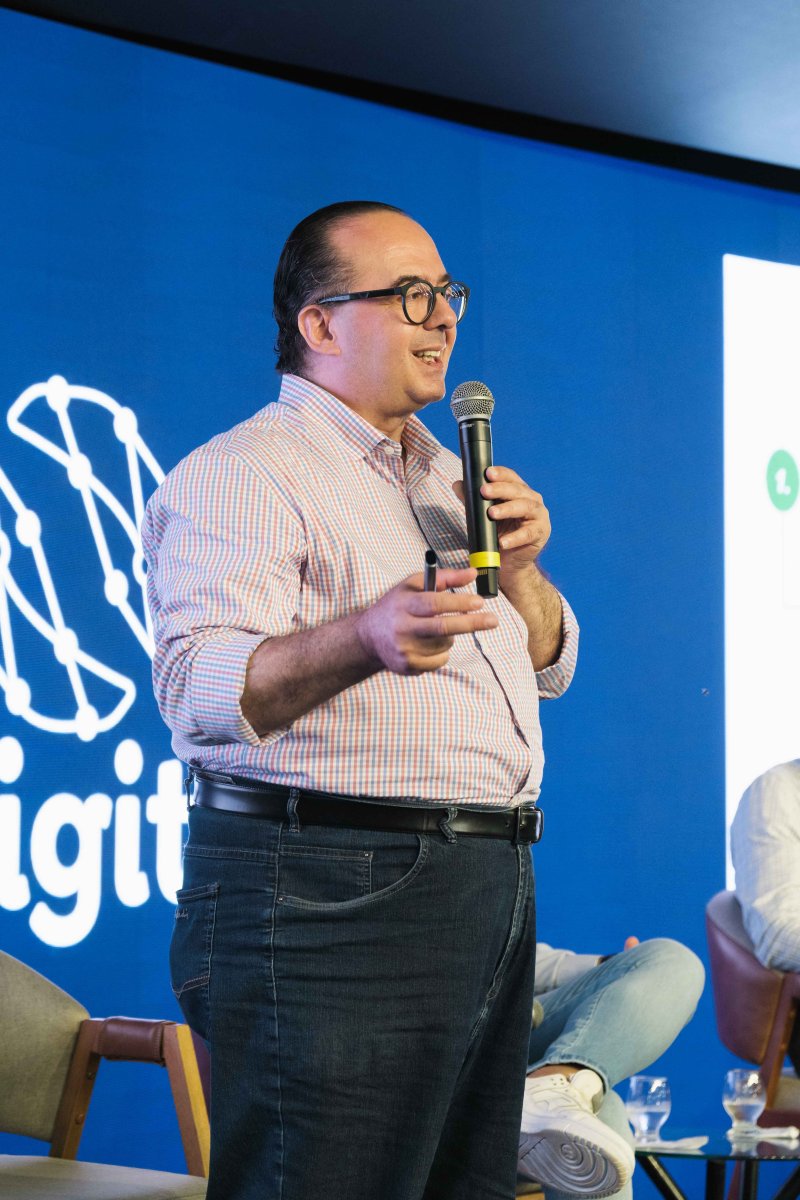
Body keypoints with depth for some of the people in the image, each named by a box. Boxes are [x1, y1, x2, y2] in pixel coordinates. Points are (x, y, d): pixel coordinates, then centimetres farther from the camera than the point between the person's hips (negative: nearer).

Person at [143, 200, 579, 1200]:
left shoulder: (449, 476, 22)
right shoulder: (238, 476, -7)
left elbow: (548, 668, 26)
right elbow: (200, 693, -21)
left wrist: (517, 570, 4)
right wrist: (365, 639, -38)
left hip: (489, 890, 9)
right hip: (329, 890, -8)